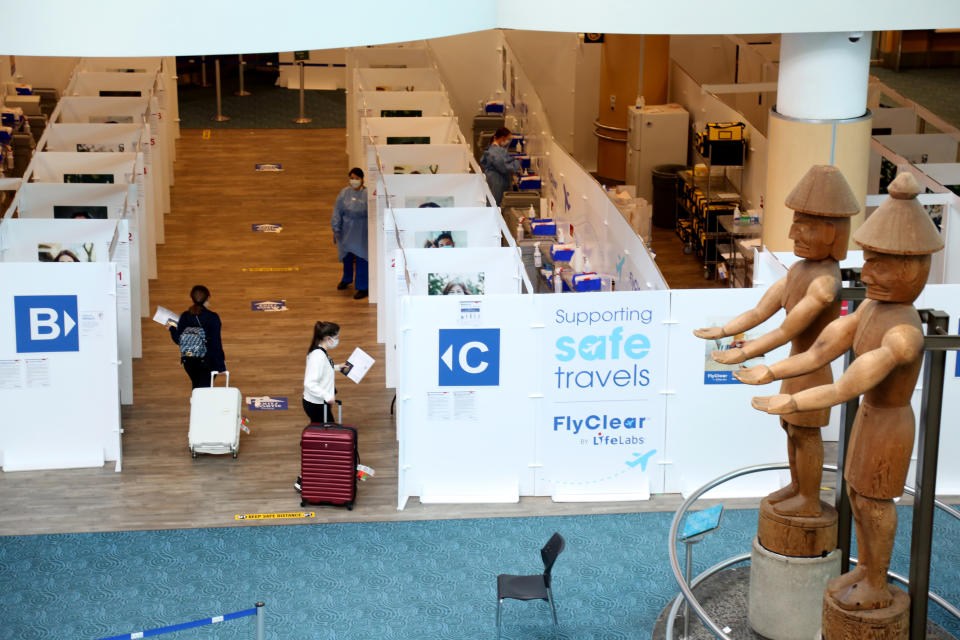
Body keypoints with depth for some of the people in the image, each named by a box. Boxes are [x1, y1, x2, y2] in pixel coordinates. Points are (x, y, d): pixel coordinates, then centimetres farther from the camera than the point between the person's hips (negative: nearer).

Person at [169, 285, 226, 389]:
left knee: (196, 388, 22)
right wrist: (222, 361, -3)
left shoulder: (184, 317, -3)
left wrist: (172, 328, 21)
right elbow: (216, 343, -12)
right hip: (208, 360, -4)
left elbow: (178, 340, 2)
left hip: (189, 361, 4)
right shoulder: (213, 318, -13)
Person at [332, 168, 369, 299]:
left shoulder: (367, 194, -10)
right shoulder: (344, 193, 0)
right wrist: (336, 228, -1)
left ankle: (362, 287, 2)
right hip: (346, 229, 4)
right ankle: (346, 279, 45)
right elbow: (337, 211, 3)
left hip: (361, 231, -4)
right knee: (346, 256, 21)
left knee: (361, 259, -6)